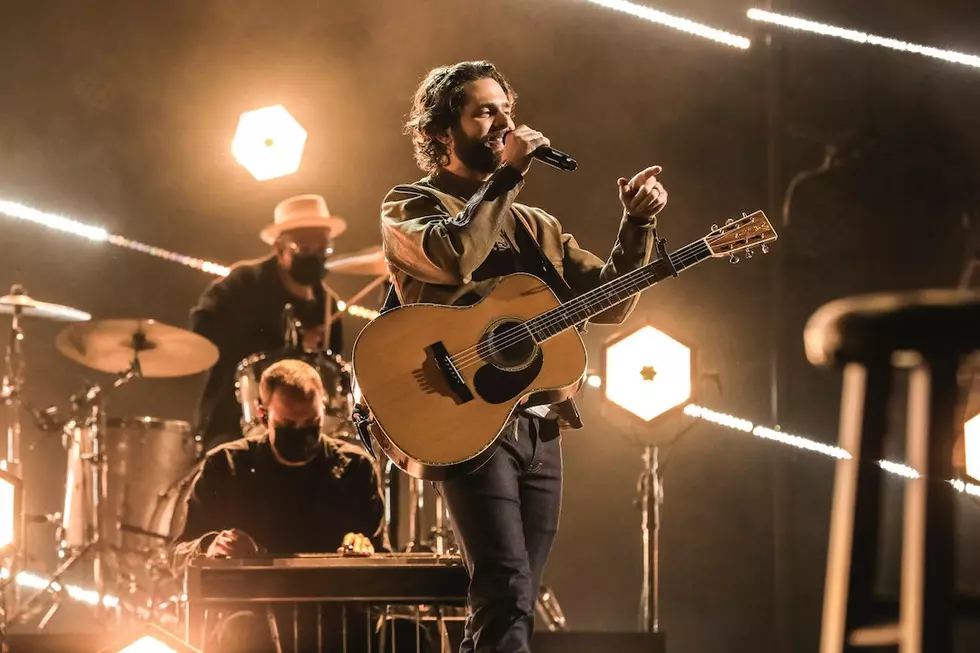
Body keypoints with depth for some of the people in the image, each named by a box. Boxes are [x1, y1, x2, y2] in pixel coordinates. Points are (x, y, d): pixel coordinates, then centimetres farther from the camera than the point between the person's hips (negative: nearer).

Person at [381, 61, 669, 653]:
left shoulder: (536, 227, 23)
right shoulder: (411, 205, 6)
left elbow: (609, 303, 14)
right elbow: (454, 257, -17)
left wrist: (638, 224, 0)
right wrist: (509, 174, -10)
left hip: (540, 429, 7)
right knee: (507, 594, -20)